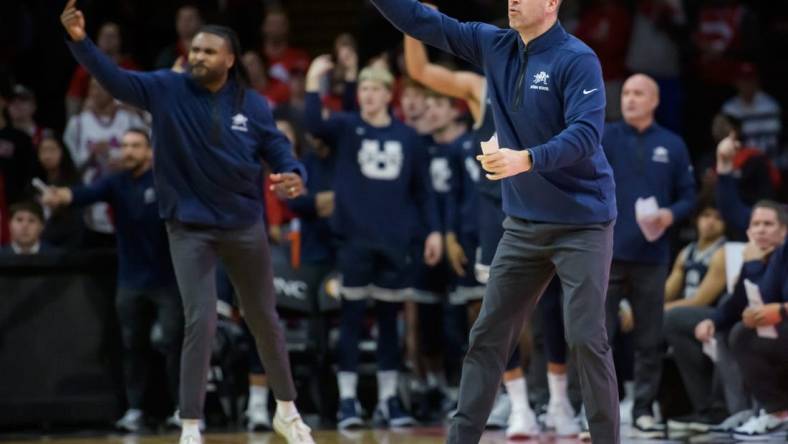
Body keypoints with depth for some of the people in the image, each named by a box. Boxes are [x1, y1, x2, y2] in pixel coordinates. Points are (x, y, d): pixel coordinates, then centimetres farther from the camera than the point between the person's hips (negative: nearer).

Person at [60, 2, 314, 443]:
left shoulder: (253, 104, -5)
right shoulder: (168, 90, -9)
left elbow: (278, 148, 1)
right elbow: (116, 79, -19)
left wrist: (294, 175, -21)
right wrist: (81, 41, -35)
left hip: (244, 224, 2)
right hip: (189, 227, -2)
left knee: (265, 318, 15)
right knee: (201, 321, -10)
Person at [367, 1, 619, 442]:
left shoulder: (577, 59, -15)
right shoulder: (494, 46, 5)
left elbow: (586, 133, -25)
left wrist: (527, 159, -38)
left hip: (582, 223, -7)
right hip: (524, 224, 7)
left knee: (586, 339, -8)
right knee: (489, 334, 8)